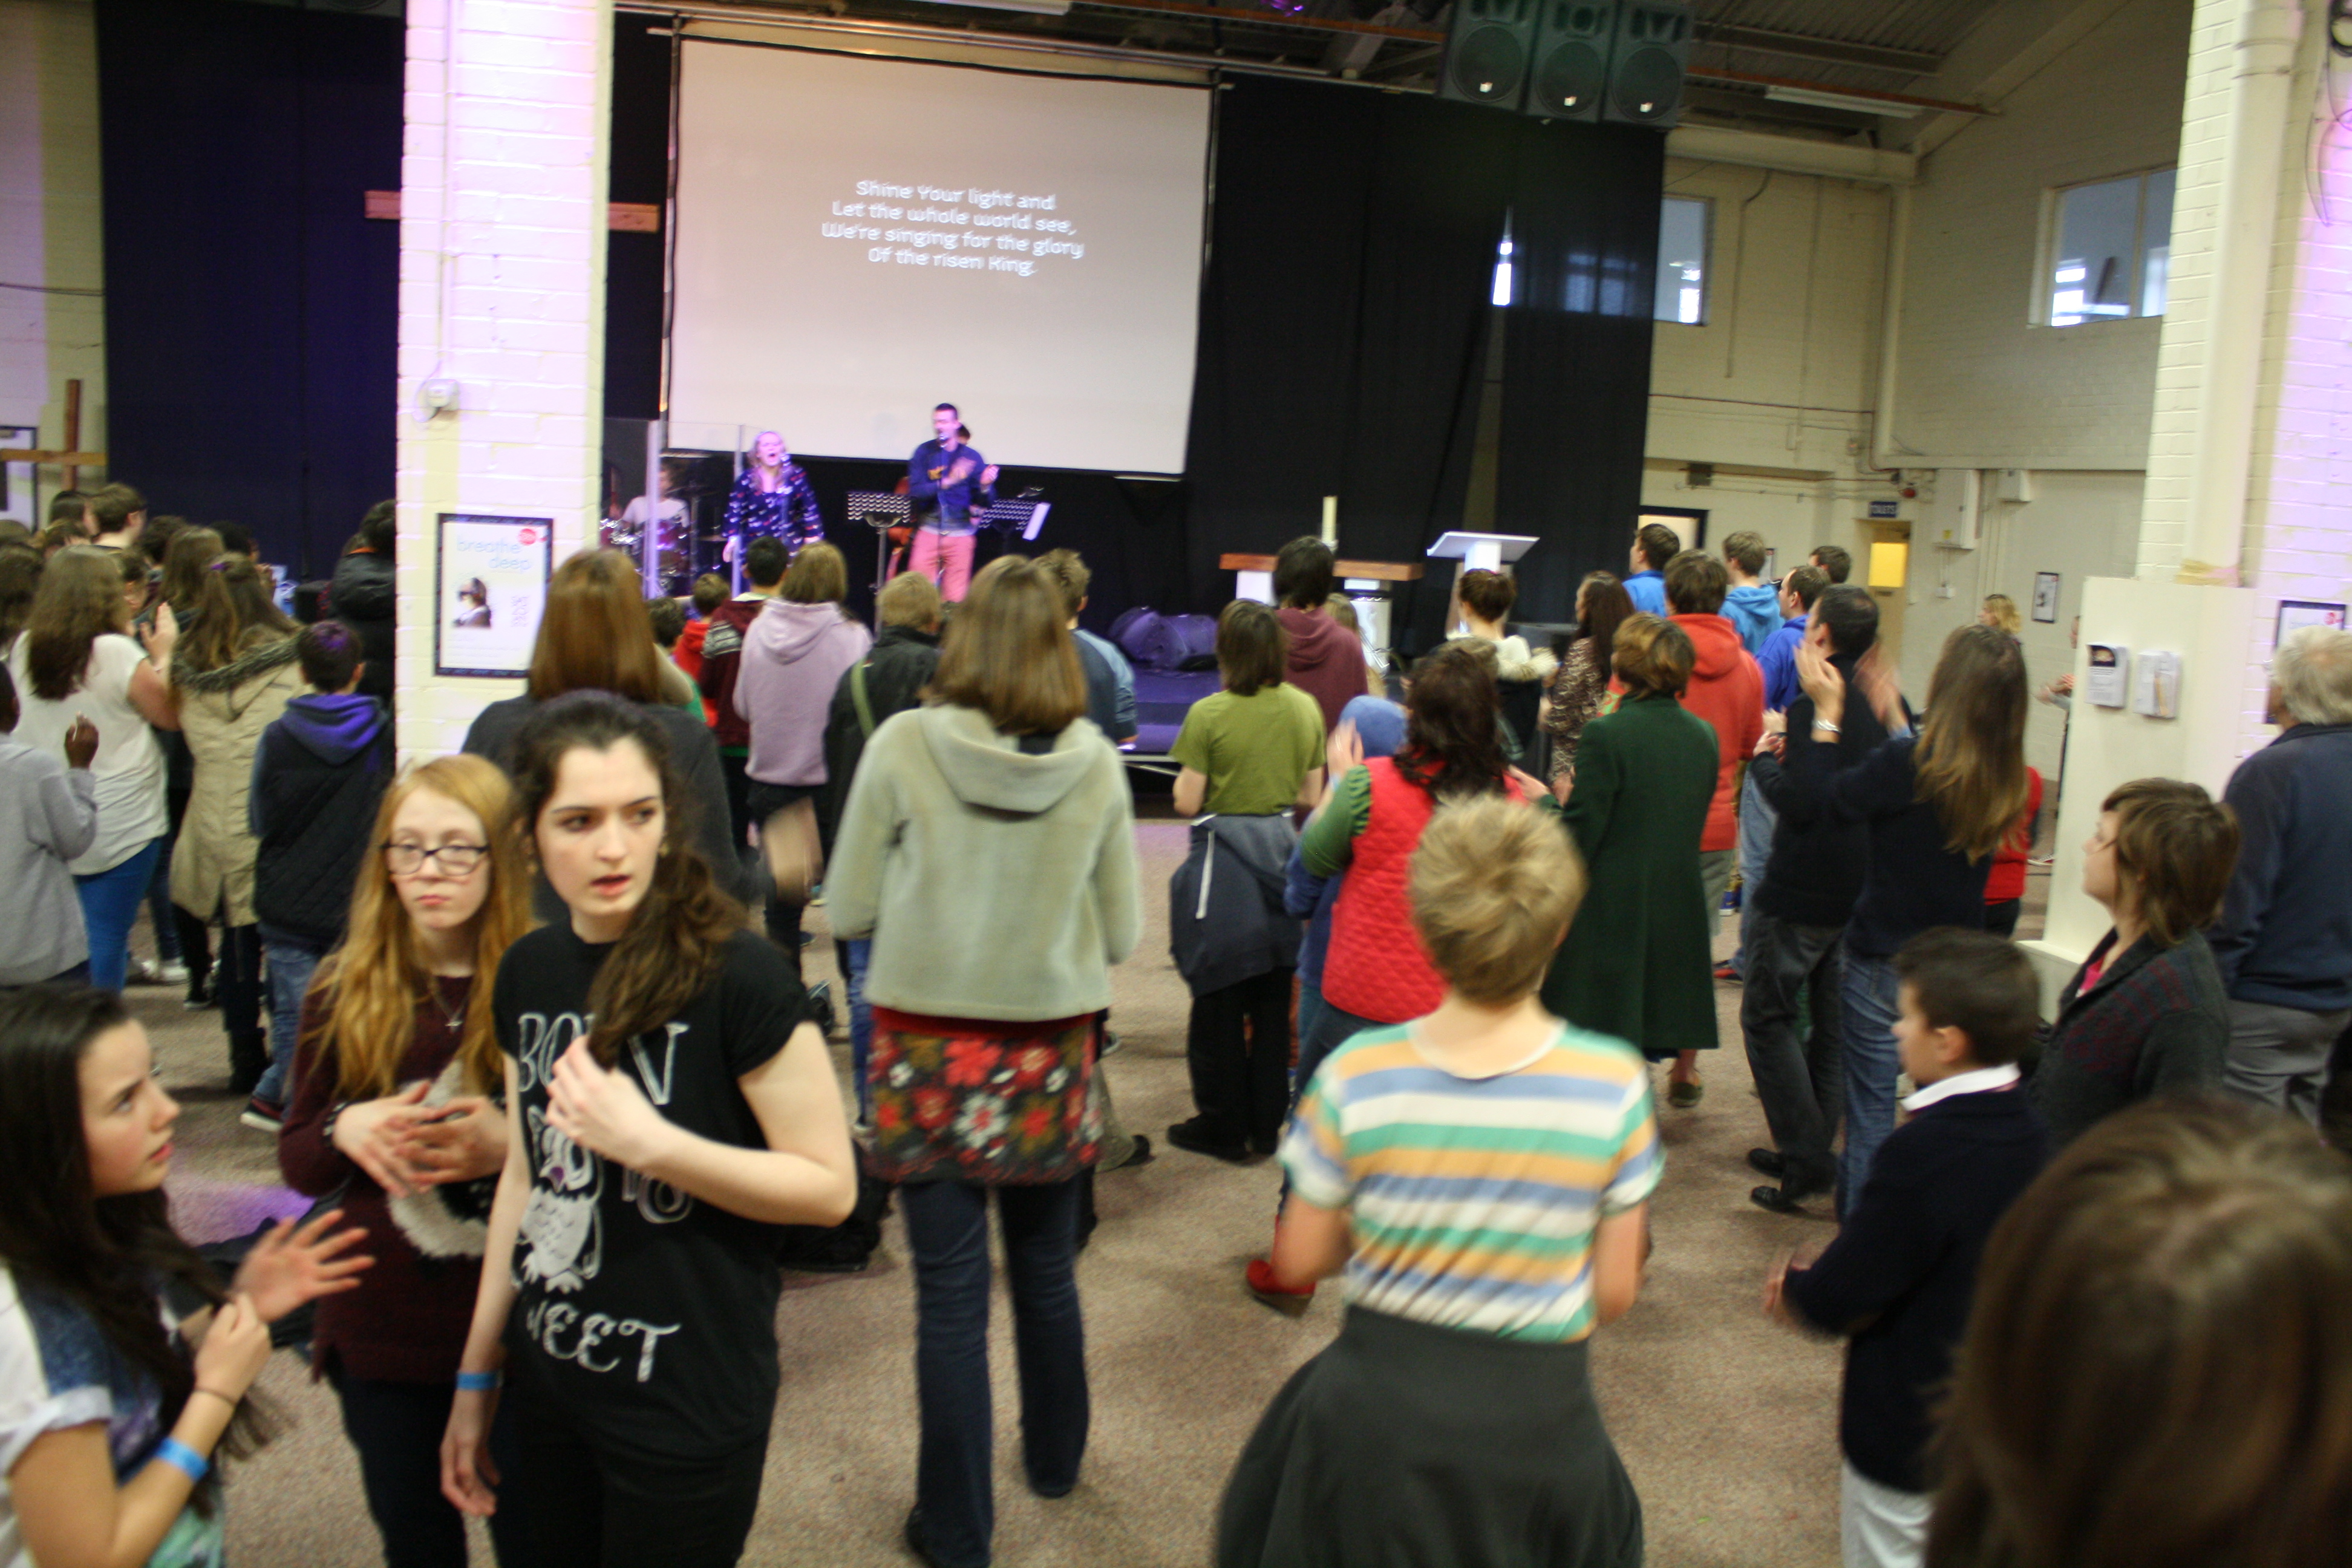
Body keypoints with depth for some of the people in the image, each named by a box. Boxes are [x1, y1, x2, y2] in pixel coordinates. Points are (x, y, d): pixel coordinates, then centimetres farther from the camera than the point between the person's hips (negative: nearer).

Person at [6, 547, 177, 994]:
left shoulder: (22, 650, 1)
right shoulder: (118, 653, -16)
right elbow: (169, 716, -8)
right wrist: (162, 656, 5)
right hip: (118, 827, -5)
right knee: (106, 936, 2)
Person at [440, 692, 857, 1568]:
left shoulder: (736, 977, -19)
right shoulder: (528, 973, 1)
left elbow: (830, 1185, -16)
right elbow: (526, 1175, 11)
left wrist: (652, 1143, -26)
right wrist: (477, 1375, 16)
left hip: (689, 1402, -6)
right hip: (552, 1380, 6)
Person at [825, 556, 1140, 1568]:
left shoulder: (903, 746, -11)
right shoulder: (1095, 763, -6)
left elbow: (848, 912, -4)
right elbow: (1122, 933, 1)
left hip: (930, 1050, -2)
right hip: (1050, 1051, 2)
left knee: (950, 1294, 6)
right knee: (1047, 1274, 21)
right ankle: (1054, 1460, 42)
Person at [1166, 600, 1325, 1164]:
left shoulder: (1208, 715, -14)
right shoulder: (1306, 709, 1)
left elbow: (1186, 803, -12)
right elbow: (1312, 796, 6)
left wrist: (1188, 775, 8)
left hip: (1225, 861, -5)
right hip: (1284, 852, 5)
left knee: (1220, 1002, 7)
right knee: (1274, 1001, 14)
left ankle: (1222, 1126, 15)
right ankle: (1267, 1124, 22)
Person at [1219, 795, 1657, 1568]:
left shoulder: (1355, 1077, -17)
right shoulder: (1615, 1084, -16)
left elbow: (1299, 1262, -6)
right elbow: (1614, 1293, -8)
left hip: (1377, 1412, 0)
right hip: (1537, 1415, 1)